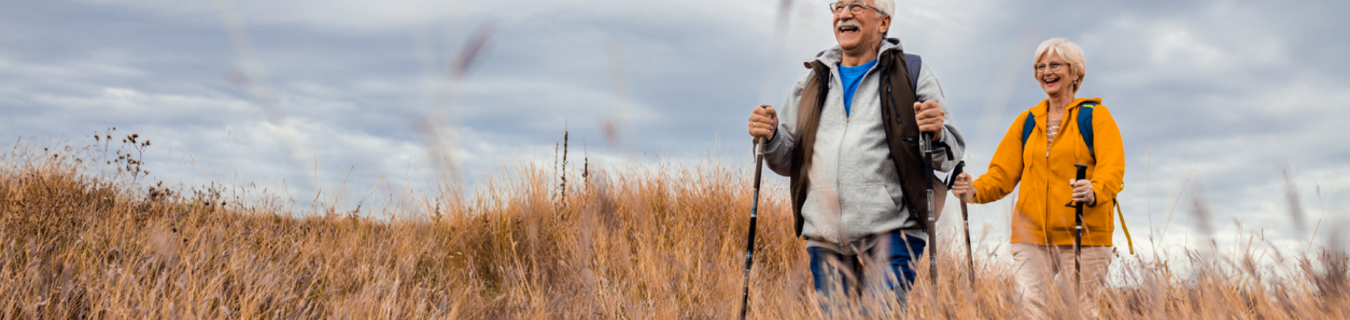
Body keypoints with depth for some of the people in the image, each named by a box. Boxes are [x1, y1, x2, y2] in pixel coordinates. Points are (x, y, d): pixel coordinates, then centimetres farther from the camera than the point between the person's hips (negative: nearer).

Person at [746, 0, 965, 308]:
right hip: (825, 239, 4)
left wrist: (936, 135, -17)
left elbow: (950, 155, 5)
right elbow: (788, 161, 20)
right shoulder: (814, 81, 19)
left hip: (889, 235, -4)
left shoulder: (911, 72, 8)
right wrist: (771, 138, -1)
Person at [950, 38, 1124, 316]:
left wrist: (1094, 192, -30)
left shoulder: (1095, 116, 6)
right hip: (1031, 237, 3)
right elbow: (1003, 172, 13)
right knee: (1026, 307, -8)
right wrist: (976, 190, -8)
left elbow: (1113, 167, -8)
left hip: (1083, 238, -3)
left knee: (1080, 311, -2)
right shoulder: (1026, 122, 17)